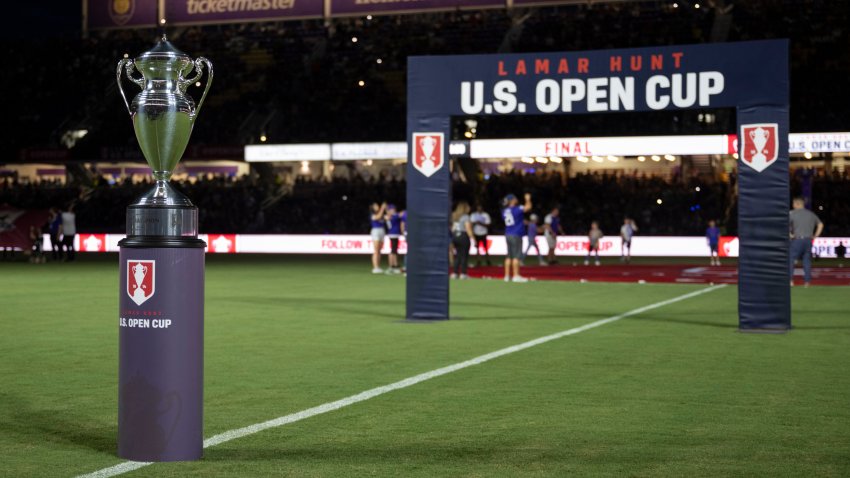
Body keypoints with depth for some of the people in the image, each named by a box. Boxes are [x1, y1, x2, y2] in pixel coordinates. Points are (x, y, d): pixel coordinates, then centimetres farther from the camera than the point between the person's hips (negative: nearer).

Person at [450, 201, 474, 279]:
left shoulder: (455, 216, 12)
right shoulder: (466, 216, -10)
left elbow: (453, 228, 14)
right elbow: (468, 229, -15)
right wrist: (473, 238, -13)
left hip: (455, 236, 7)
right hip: (463, 236, -7)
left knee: (458, 256, 11)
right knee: (464, 255, -1)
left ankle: (455, 273, 9)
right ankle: (463, 274, -2)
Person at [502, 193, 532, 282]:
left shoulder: (504, 211, 10)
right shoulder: (516, 209, -11)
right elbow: (528, 207, -13)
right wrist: (528, 199, 5)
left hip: (508, 235, 7)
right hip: (516, 235, -7)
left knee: (509, 256, 10)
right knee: (517, 255, -5)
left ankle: (507, 276, 10)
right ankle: (516, 276, -8)